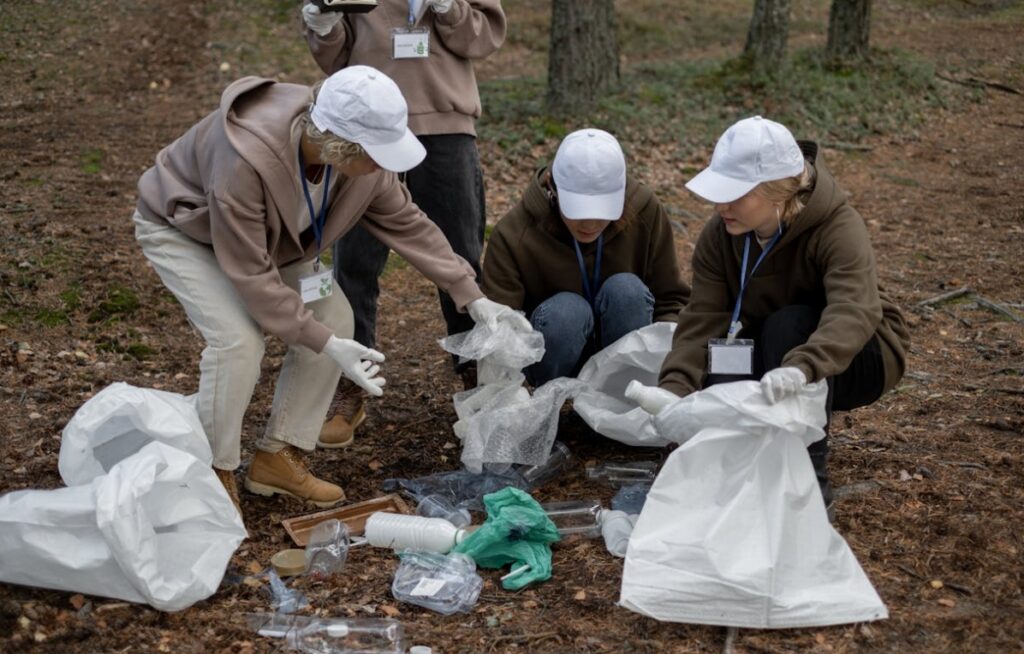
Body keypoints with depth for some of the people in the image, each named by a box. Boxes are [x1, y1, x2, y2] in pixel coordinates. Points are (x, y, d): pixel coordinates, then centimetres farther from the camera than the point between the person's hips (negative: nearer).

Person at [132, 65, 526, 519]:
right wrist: (325, 344, -35)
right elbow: (251, 275, -36)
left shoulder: (362, 156, -24)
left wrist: (472, 296, -10)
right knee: (238, 339, -26)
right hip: (181, 229, -7)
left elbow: (407, 223, -8)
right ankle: (214, 477, -5)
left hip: (270, 236, 7)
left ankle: (277, 458, 5)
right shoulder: (246, 161, -44)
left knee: (334, 319, -7)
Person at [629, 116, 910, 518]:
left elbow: (855, 311, -46)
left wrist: (800, 368, -65)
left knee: (789, 324, -36)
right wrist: (675, 386, -38)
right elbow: (703, 318, -20)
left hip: (853, 360, -4)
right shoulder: (720, 235, -13)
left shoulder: (839, 229, -29)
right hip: (769, 359, 4)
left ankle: (810, 479, -31)